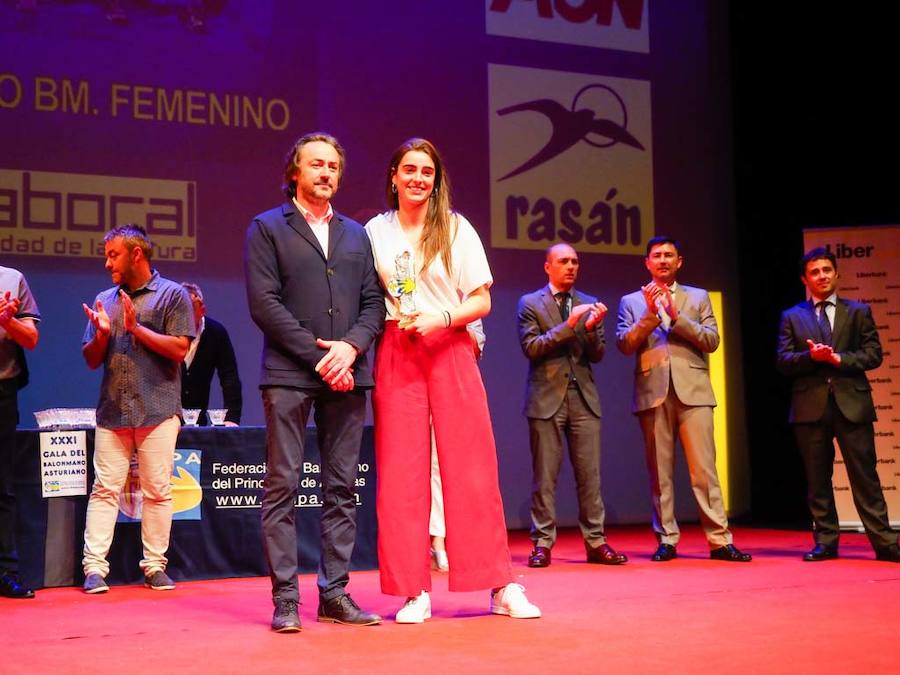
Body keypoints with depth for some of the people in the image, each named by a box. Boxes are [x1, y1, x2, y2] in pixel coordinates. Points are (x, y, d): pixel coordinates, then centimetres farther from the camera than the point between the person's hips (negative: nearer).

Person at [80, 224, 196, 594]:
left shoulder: (172, 294, 2)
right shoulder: (104, 300, 15)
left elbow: (179, 349, -7)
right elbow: (91, 359, 15)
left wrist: (135, 327, -10)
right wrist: (103, 333, -4)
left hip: (158, 409, -3)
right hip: (112, 410, 3)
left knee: (157, 491, 1)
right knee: (105, 488, -1)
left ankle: (154, 566, 9)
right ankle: (94, 567, -1)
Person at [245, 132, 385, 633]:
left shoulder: (356, 234, 19)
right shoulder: (267, 228, 6)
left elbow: (374, 304, 13)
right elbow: (265, 303, -4)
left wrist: (350, 347, -7)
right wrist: (317, 356, -10)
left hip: (347, 374, 4)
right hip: (289, 374, -4)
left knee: (342, 488, 4)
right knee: (283, 487, -4)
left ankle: (335, 594, 10)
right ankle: (286, 599, 0)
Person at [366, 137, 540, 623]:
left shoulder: (456, 229, 6)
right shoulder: (375, 231, 10)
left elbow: (481, 300, 3)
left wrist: (442, 317, -14)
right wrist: (393, 321, -10)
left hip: (450, 351, -1)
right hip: (396, 357, 1)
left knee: (472, 468, -2)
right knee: (401, 473, -2)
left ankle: (502, 587, 4)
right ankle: (414, 592, 4)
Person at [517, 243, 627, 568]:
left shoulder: (589, 304, 13)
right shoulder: (530, 303, 4)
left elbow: (597, 354, 8)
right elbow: (531, 348, -8)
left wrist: (591, 328, -12)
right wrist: (568, 325, -16)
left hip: (583, 398, 3)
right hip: (547, 398, -3)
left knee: (590, 474, 3)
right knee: (545, 476, 0)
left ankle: (595, 542, 8)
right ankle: (543, 544, 5)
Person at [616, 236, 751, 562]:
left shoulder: (698, 297, 14)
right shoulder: (632, 302, 13)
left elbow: (712, 340, 2)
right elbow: (624, 344, 1)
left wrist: (677, 316, -8)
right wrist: (650, 314, -10)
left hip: (692, 392, 0)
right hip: (653, 394, 1)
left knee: (704, 468, -5)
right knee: (659, 471, 2)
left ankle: (720, 540, -3)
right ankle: (666, 540, 9)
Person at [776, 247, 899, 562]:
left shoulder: (859, 311, 11)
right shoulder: (792, 317, 11)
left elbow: (873, 354, 3)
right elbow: (783, 361, 3)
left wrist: (838, 358, -12)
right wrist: (811, 356, -15)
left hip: (852, 403, -1)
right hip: (810, 406, 1)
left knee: (864, 475, -2)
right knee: (817, 479, 4)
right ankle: (825, 542, 12)